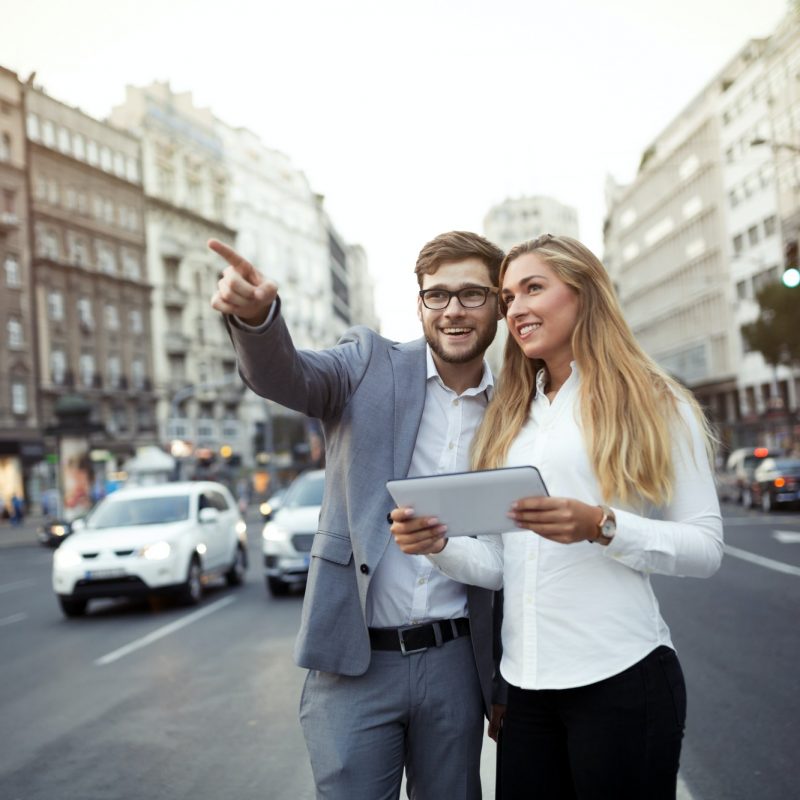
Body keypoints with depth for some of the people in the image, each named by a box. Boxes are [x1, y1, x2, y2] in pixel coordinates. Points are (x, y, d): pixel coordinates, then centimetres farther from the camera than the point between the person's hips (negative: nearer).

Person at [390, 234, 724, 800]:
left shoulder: (655, 403, -1)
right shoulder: (510, 421, 14)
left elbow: (707, 547, -7)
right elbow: (497, 565, 12)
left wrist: (601, 526, -21)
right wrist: (439, 544, -8)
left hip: (619, 674, -4)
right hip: (526, 683, 5)